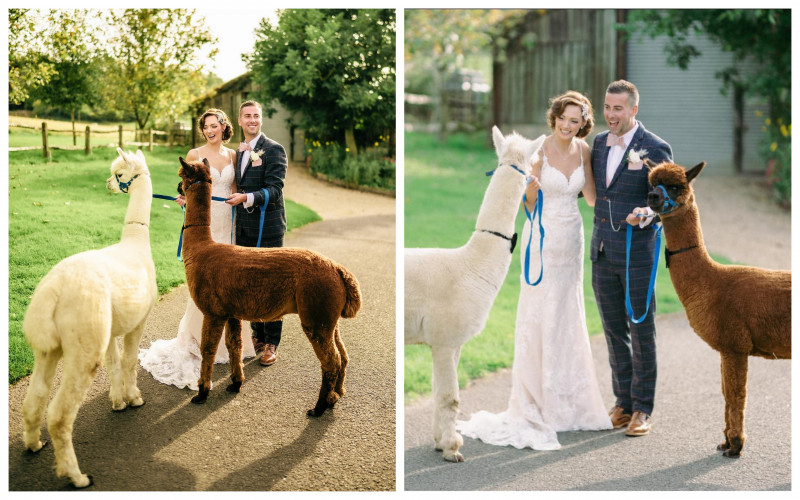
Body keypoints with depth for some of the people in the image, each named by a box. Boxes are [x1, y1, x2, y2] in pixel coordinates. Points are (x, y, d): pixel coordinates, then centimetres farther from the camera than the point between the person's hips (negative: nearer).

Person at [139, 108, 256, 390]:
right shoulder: (195, 155, 0)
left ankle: (226, 339, 18)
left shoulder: (232, 155, 10)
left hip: (228, 224, 4)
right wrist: (184, 200, -17)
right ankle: (198, 340, 2)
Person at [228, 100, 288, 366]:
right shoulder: (239, 152, 13)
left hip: (268, 227, -7)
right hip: (244, 229, 7)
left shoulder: (274, 149, -10)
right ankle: (258, 336, 27)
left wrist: (246, 198, -32)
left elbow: (274, 190, -18)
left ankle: (271, 344, 8)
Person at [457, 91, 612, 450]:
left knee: (567, 318, 13)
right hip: (542, 238, -5)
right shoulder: (539, 151, -12)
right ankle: (535, 398, 5)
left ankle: (566, 397, 26)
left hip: (571, 239, 5)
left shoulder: (582, 149, 3)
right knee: (538, 316, -4)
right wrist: (531, 185, -28)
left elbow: (591, 197, 7)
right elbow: (530, 205, -12)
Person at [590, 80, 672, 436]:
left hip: (637, 255, -6)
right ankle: (623, 403, 24)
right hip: (603, 254, 6)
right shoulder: (599, 143, 9)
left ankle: (643, 409, 13)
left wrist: (646, 214, -29)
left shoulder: (655, 149, -10)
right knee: (615, 331, 13)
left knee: (642, 332, 3)